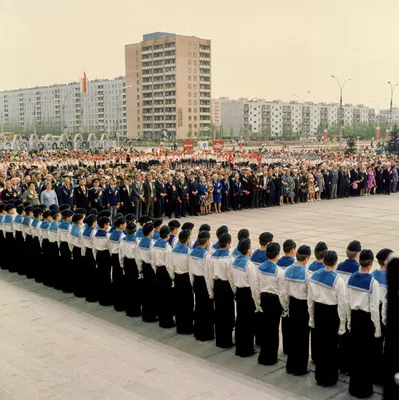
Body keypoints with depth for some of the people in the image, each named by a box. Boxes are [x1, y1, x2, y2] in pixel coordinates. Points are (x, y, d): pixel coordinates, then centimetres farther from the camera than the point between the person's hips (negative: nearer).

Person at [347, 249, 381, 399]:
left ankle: (353, 386, 27)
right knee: (366, 354, 7)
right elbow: (374, 308, -15)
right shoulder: (373, 282, -19)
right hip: (366, 319, -5)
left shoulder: (351, 278, -2)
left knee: (354, 352, 15)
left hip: (355, 317, 5)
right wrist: (377, 329, -5)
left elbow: (347, 302, 4)